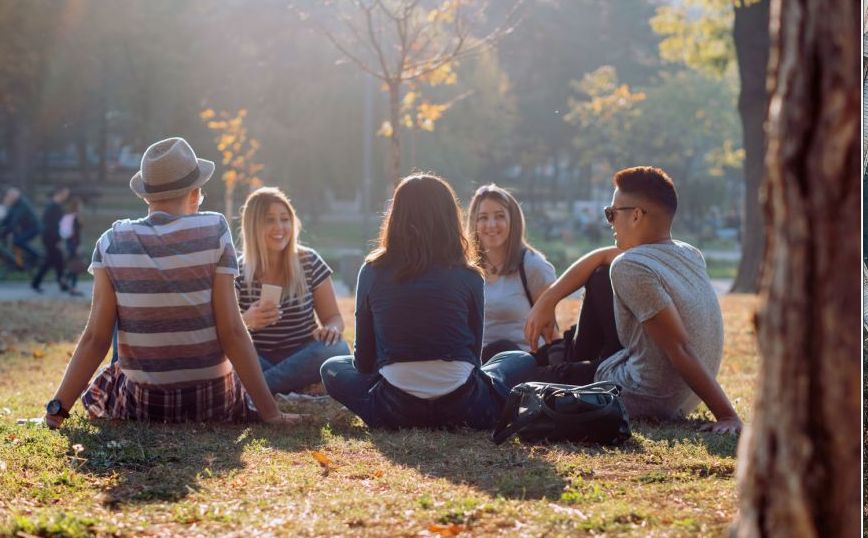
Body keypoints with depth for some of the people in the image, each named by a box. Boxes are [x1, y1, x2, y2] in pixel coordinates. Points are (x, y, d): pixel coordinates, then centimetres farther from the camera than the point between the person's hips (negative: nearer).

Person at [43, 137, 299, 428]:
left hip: (142, 404, 0)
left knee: (96, 389, 35)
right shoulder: (214, 232, -12)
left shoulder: (112, 243, -8)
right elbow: (232, 332, -14)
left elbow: (95, 338, -10)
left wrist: (58, 407, -2)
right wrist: (270, 411, -10)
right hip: (213, 402, 0)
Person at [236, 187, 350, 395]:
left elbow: (334, 317, 4)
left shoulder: (309, 262, 1)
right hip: (257, 360, -2)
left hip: (301, 357, 2)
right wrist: (246, 321, -30)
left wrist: (331, 329, -21)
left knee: (336, 349, -32)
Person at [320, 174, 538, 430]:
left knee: (332, 368, 28)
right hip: (462, 410, 0)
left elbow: (363, 358, 11)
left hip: (396, 411, 1)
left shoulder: (372, 272, 5)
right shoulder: (468, 276, 2)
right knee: (526, 363, 25)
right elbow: (474, 350, 11)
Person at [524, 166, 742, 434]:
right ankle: (582, 358, 38)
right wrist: (547, 299, 10)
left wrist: (727, 416, -33)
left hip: (643, 402, -8)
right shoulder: (689, 255, 0)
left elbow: (681, 349, -30)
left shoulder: (630, 268, -25)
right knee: (601, 278, 18)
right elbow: (603, 256, 14)